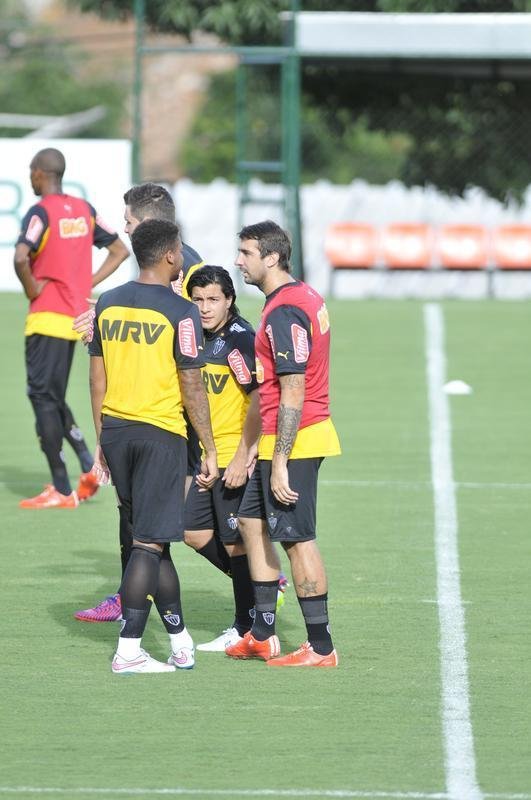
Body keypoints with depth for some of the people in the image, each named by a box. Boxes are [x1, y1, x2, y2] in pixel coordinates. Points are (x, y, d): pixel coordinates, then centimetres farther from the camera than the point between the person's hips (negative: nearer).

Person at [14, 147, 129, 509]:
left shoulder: (41, 212, -13)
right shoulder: (84, 210, 9)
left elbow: (21, 257, -30)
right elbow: (120, 250, 16)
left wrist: (32, 289, -12)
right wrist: (87, 284, 11)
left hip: (47, 316, -7)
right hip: (76, 315, 7)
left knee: (43, 396, -3)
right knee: (54, 398, 18)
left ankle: (61, 490, -5)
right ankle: (88, 464, 4)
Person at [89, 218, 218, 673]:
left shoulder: (107, 305, 7)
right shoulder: (179, 313, -11)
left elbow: (97, 379, 11)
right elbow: (192, 387, -11)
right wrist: (209, 451, -4)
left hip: (115, 430, 6)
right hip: (160, 433, -6)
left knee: (150, 537, 15)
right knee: (150, 543, -3)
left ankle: (180, 641, 23)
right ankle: (128, 651, -6)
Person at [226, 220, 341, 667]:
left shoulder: (284, 312, -19)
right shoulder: (306, 298, 12)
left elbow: (293, 393, -23)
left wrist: (280, 463, -23)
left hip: (293, 441, -11)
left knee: (297, 539, -5)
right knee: (251, 522, 17)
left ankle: (321, 647, 1)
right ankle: (263, 634, 21)